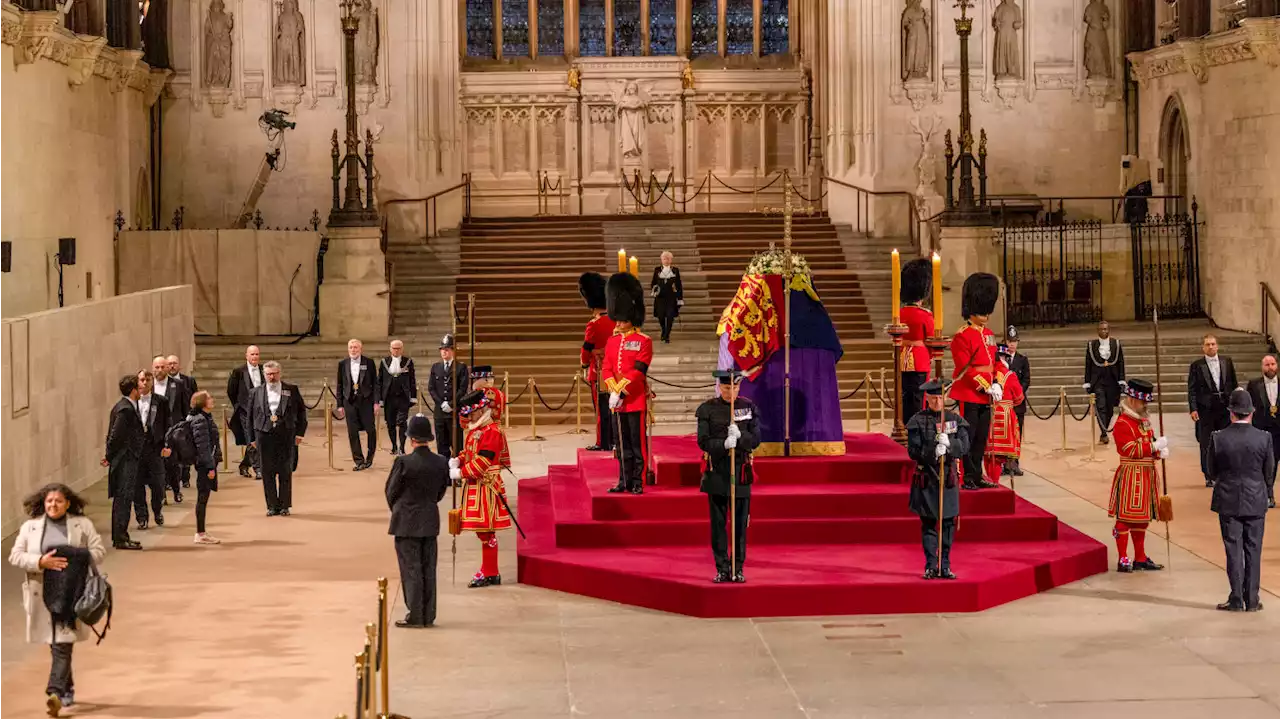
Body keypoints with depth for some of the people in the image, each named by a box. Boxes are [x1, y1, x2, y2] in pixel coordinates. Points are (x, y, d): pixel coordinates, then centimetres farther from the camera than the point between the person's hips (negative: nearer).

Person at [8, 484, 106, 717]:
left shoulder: (83, 525, 5)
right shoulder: (30, 527, 7)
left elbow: (98, 551, 3)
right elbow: (15, 555, 2)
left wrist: (78, 562, -15)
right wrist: (41, 562, -15)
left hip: (71, 593, -2)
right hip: (43, 594, 3)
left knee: (62, 644, -13)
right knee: (55, 644, 10)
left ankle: (56, 692, -18)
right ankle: (67, 689, 26)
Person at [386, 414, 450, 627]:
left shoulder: (403, 462, -16)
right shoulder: (441, 462, -2)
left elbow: (391, 492, -5)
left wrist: (396, 510, 14)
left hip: (406, 523, -5)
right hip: (430, 521, 5)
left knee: (411, 569, 1)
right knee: (428, 569, 10)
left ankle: (415, 616, 2)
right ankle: (428, 616, 14)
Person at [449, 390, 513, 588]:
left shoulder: (492, 431, -16)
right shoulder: (474, 430, 15)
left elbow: (482, 462, -21)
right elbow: (467, 452, 21)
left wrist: (460, 473, -18)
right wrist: (457, 461, 0)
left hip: (486, 488, -9)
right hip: (474, 487, 9)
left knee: (486, 532, -5)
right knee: (482, 531, 13)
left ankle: (490, 574, 1)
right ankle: (489, 571, 20)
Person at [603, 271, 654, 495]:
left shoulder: (644, 342, -5)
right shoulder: (612, 342, 12)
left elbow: (638, 371, -13)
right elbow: (607, 369, 6)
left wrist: (621, 392, -17)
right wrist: (613, 392, -9)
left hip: (635, 400, -5)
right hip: (617, 400, 5)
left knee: (638, 443, -1)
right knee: (622, 445, 10)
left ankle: (638, 482, 3)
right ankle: (624, 481, 15)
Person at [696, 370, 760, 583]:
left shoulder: (749, 407, 4)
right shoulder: (707, 409, -1)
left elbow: (755, 440, 1)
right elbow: (703, 441, -6)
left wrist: (740, 436, -20)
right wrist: (724, 444, -23)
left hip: (741, 471, 1)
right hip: (716, 472, -1)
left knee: (740, 523, 3)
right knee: (718, 522, 2)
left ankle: (738, 568, 11)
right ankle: (722, 569, 8)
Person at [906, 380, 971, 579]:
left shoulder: (955, 420, 6)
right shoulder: (917, 421, -1)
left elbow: (964, 447, -2)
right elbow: (913, 451, -6)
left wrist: (949, 444, -21)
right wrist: (933, 452, -22)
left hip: (949, 477, 2)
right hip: (926, 478, -2)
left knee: (948, 523, 4)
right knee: (928, 524, 1)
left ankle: (945, 566, 13)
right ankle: (930, 566, 7)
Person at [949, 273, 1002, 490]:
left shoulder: (989, 335, 14)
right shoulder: (962, 337, -11)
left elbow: (997, 363, 16)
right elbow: (965, 369, -17)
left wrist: (997, 385, -2)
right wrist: (987, 388, -18)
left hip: (986, 396, 8)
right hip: (969, 395, -8)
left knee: (981, 438, 11)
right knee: (967, 437, -5)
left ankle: (977, 475, 17)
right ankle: (966, 477, -2)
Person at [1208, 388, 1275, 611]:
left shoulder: (1218, 438, -11)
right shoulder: (1264, 438, -9)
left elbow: (1213, 471, 1)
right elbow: (1269, 473, 1)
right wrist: (1269, 494, 20)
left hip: (1228, 501, -1)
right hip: (1256, 501, 1)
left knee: (1233, 550, 5)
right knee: (1253, 550, 8)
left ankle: (1237, 599, 6)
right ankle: (1252, 600, 11)